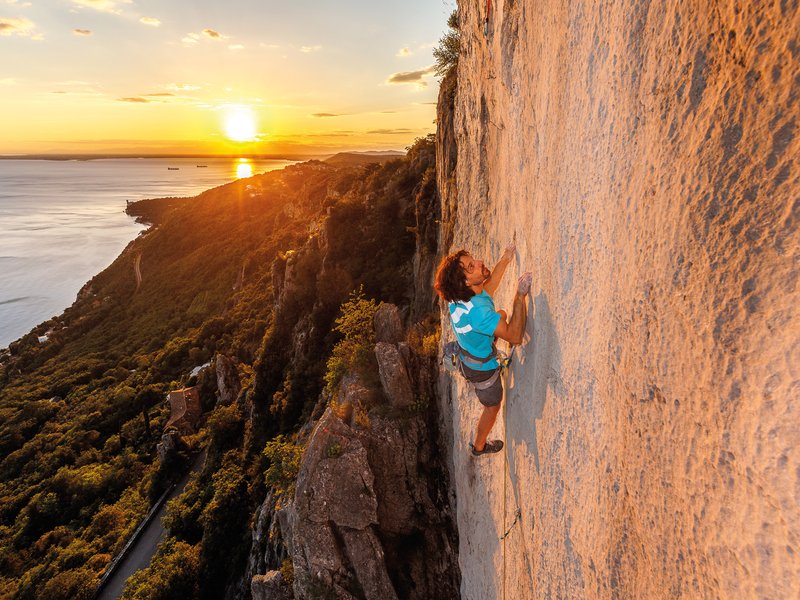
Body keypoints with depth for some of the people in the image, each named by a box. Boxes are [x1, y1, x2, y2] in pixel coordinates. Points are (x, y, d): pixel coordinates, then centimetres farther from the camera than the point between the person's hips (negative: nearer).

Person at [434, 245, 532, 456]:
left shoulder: (460, 293, -18)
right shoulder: (477, 310, -45)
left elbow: (487, 288, 5)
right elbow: (515, 336, -40)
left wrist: (505, 259, 2)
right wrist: (520, 295, -40)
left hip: (468, 355, 8)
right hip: (482, 369, -7)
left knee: (502, 314, 27)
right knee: (492, 407, 21)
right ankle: (479, 446, 48)